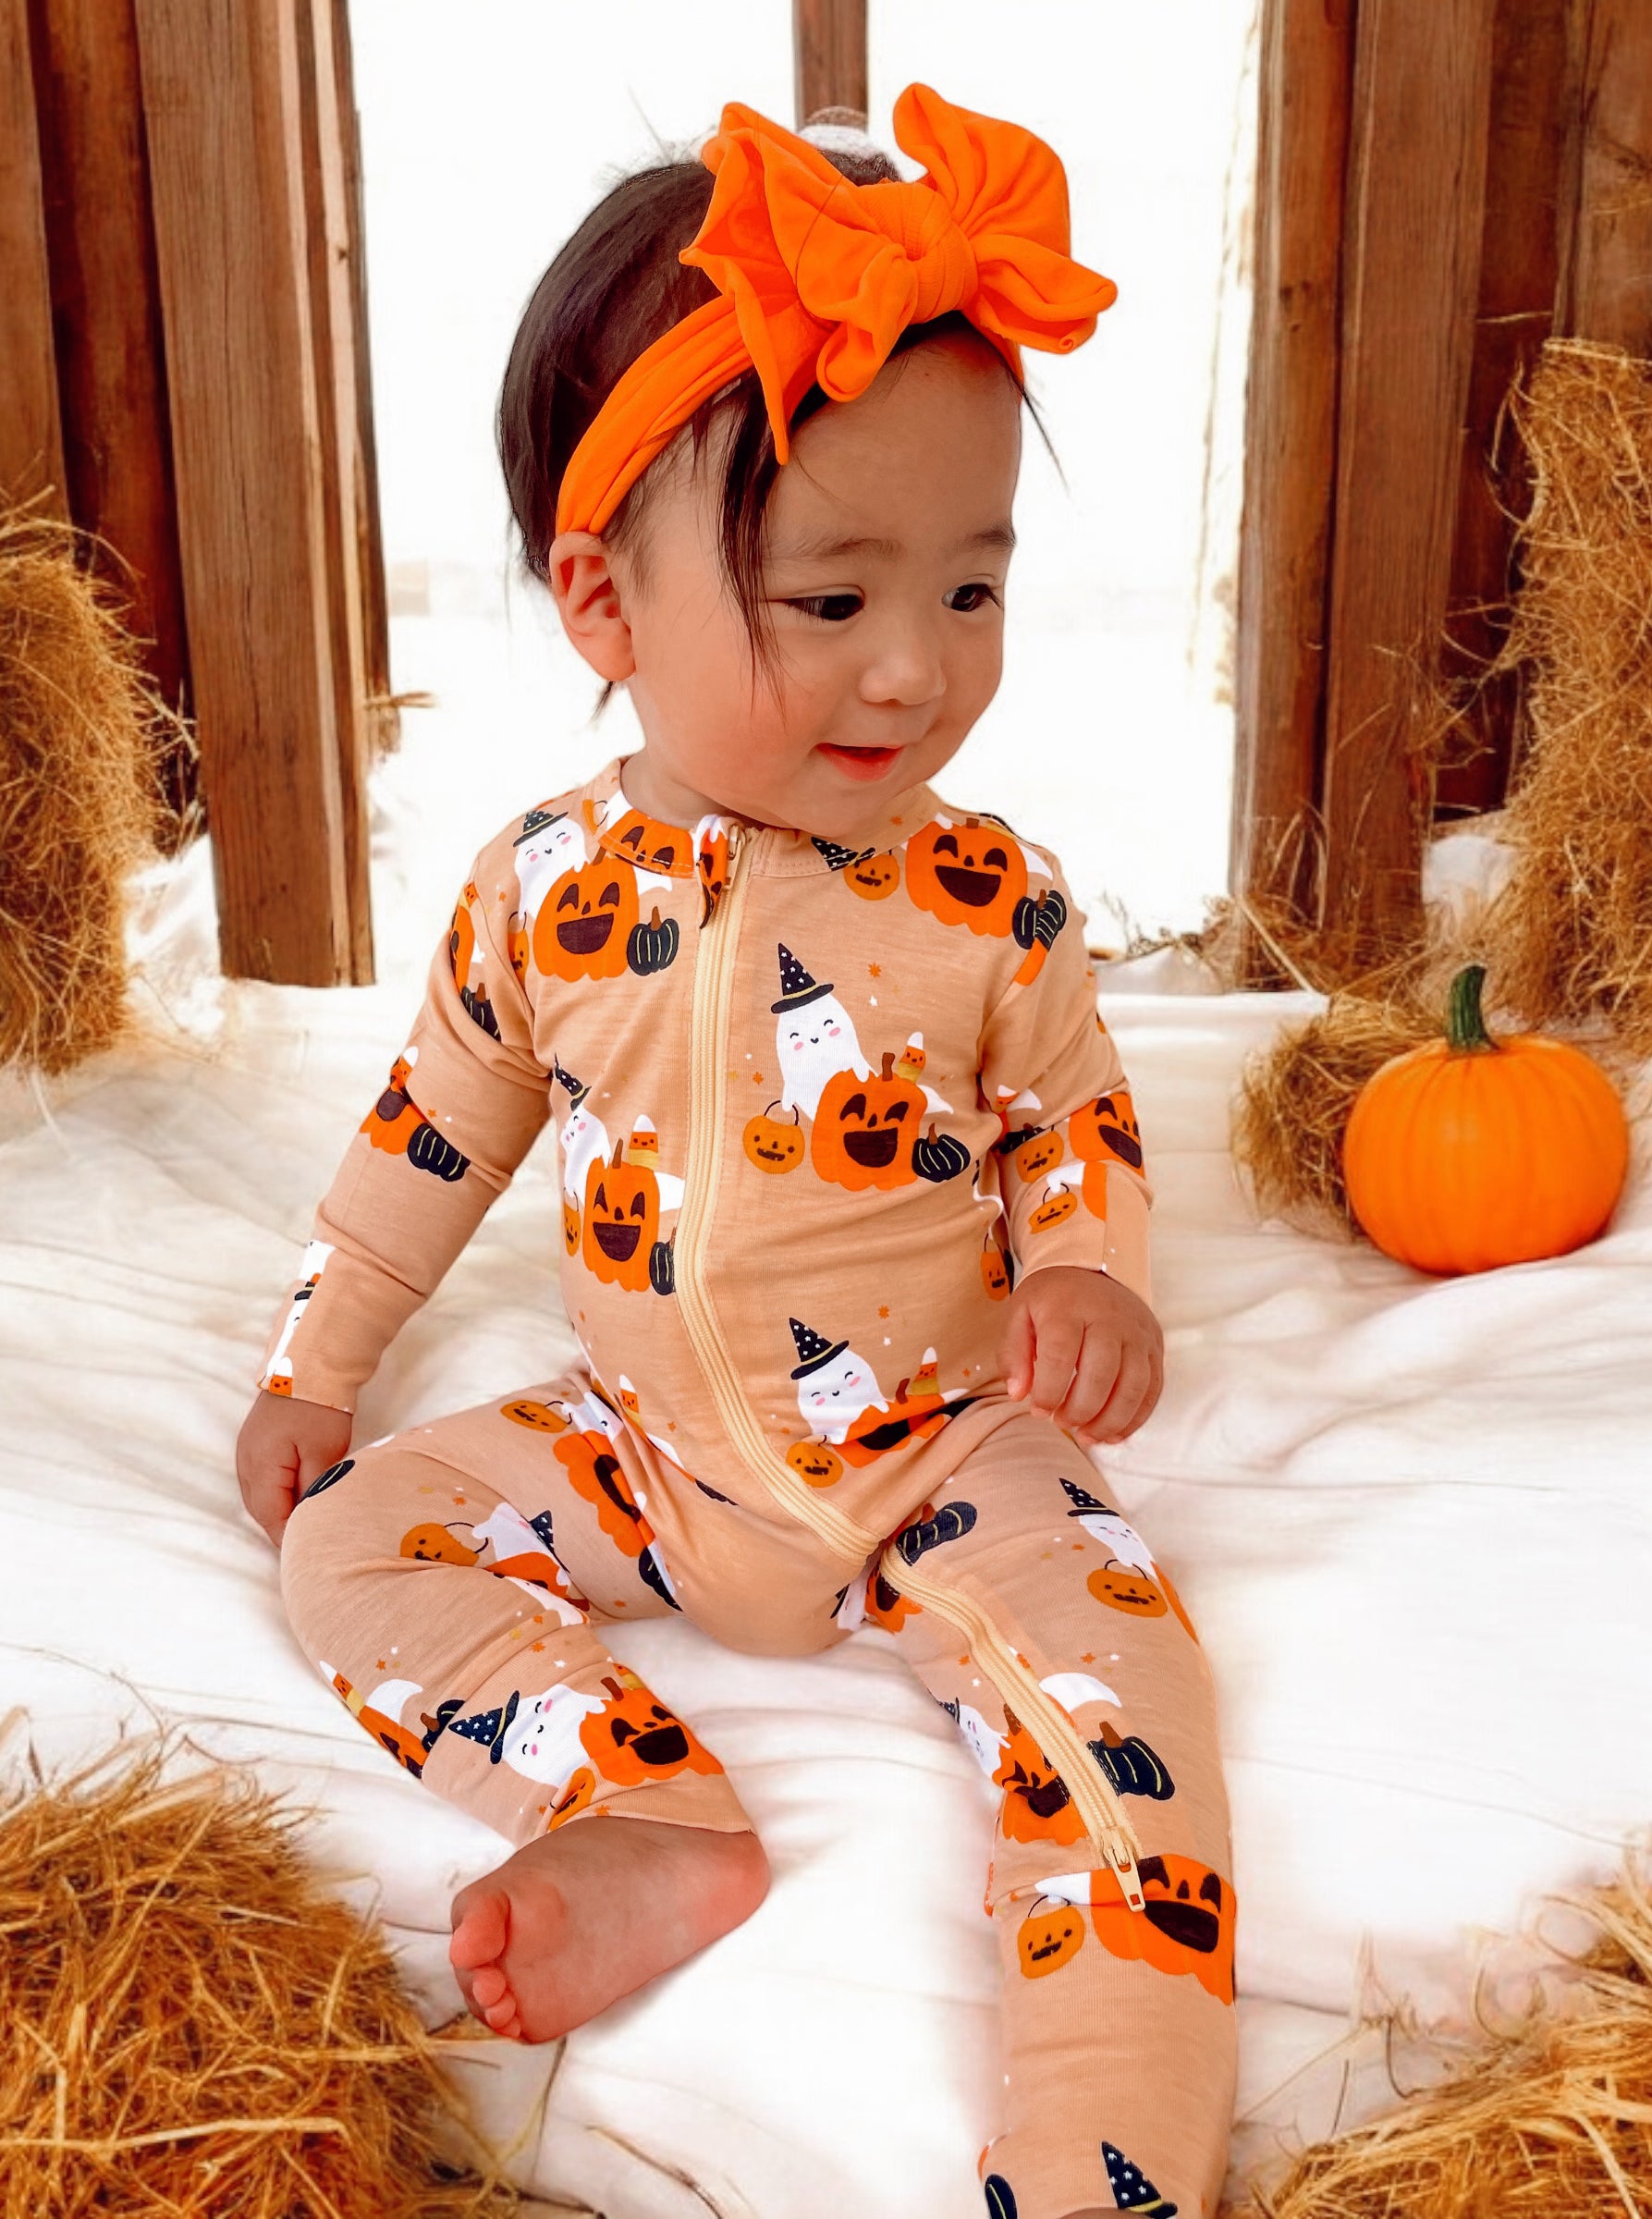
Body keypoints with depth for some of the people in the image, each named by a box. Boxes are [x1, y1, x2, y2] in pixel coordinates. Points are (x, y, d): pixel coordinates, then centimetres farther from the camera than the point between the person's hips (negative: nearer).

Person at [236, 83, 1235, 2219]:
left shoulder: (987, 903, -12)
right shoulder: (548, 888, -8)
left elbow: (1078, 1125, 2)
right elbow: (431, 1130, 6)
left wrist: (1090, 1277, -19)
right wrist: (311, 1363, 9)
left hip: (941, 1449, -2)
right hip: (643, 1447, 3)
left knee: (1110, 1676, -25)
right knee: (351, 1539, -7)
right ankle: (653, 1837, -18)